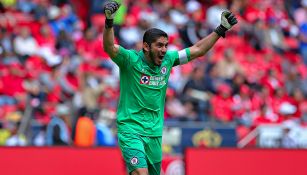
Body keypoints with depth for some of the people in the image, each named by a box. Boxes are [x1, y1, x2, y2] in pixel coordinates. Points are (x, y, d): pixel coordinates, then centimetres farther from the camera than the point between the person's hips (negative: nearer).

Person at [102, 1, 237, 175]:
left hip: (155, 133, 6)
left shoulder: (167, 59, 5)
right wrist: (109, 22, -46)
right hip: (131, 129, -6)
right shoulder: (130, 59, -11)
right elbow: (109, 47, -29)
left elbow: (198, 50, 15)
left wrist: (221, 29, 12)